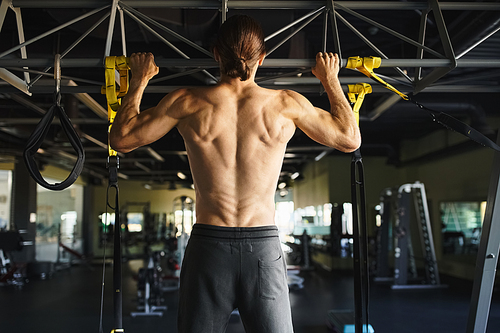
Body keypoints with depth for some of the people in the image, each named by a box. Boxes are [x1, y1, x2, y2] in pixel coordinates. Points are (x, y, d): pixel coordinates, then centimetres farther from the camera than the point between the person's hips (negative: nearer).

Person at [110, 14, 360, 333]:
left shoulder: (187, 103, -2)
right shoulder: (287, 103, -1)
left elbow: (121, 138, 9)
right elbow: (350, 139, 12)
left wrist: (139, 80, 20)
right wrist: (330, 79, 23)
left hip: (208, 243, 0)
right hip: (264, 246, 0)